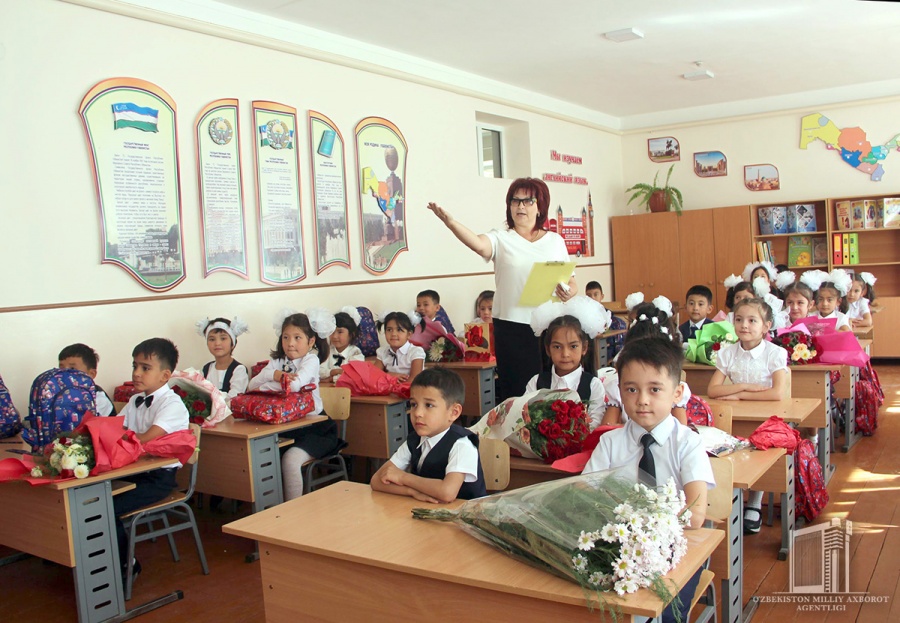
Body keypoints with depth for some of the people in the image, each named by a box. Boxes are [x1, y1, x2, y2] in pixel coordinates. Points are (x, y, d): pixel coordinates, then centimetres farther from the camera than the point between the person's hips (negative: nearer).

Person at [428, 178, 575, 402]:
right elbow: (479, 244, -21)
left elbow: (572, 282, 13)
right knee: (516, 390, 1)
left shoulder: (555, 241, 11)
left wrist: (568, 293, -11)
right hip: (511, 327, -2)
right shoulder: (501, 239, 3)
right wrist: (449, 221, -38)